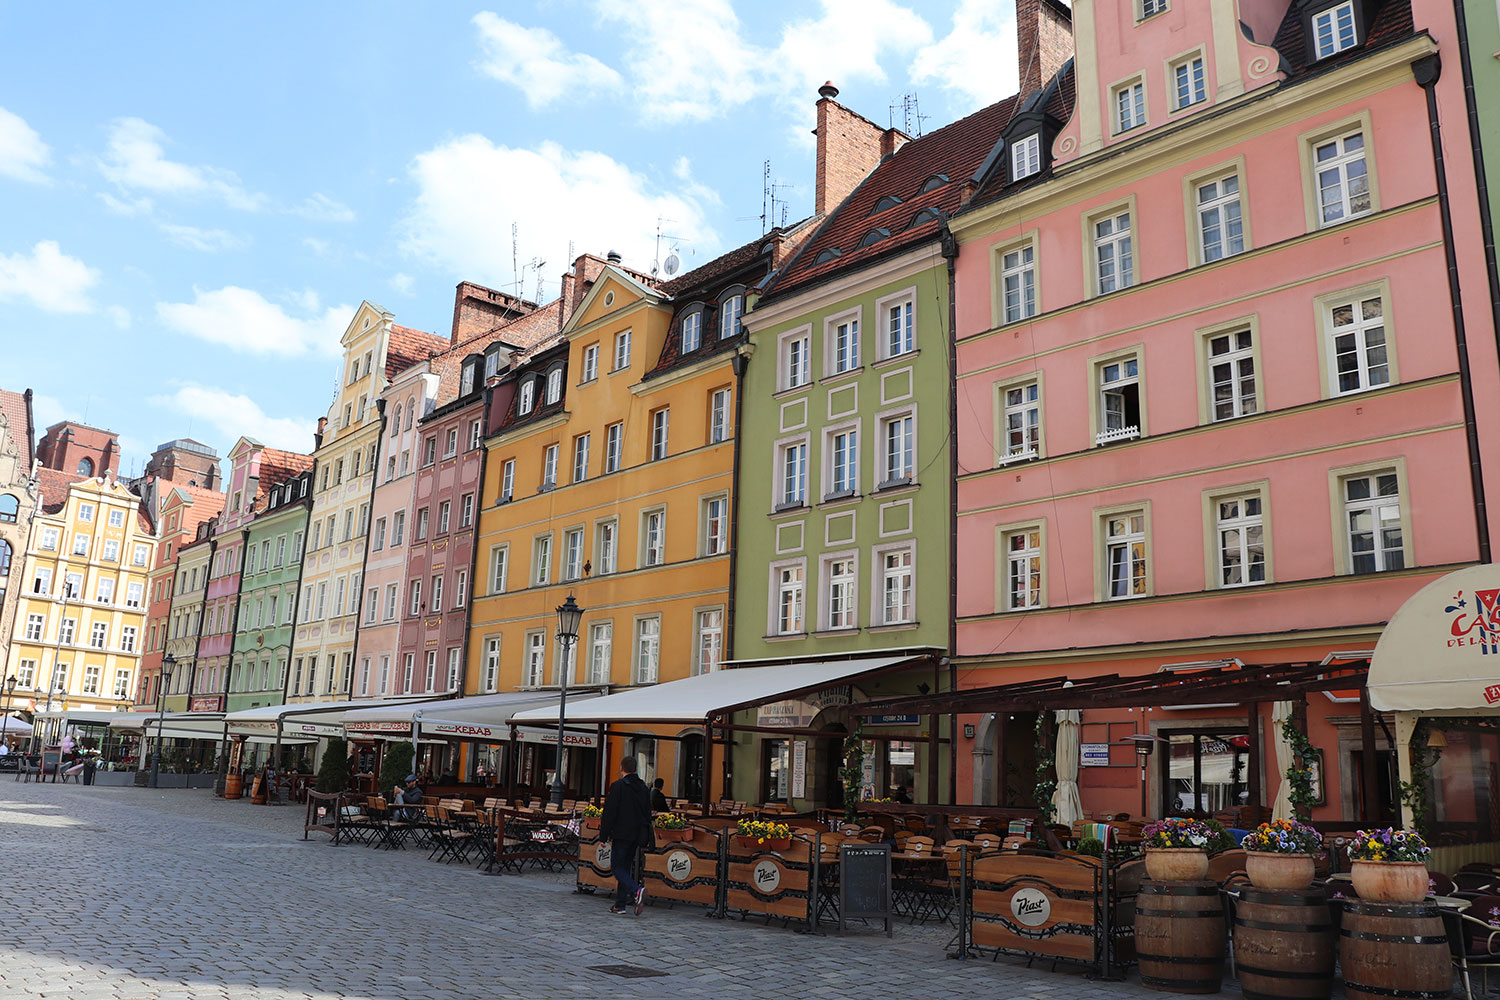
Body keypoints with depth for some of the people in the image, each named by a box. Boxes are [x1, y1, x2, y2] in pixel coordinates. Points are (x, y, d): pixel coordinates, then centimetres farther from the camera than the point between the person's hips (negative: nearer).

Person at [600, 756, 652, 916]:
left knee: (617, 867, -2)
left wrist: (603, 835, -7)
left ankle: (637, 891, -25)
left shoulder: (618, 786, -10)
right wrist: (644, 838, 20)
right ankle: (619, 905, 14)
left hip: (621, 834, -7)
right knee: (626, 867, 14)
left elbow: (609, 813, -12)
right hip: (636, 836, 7)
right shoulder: (643, 787, 11)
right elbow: (648, 814, 16)